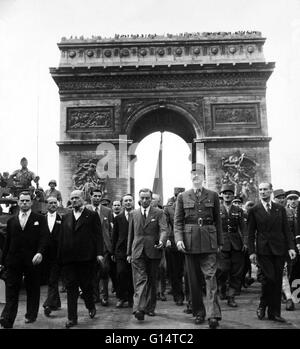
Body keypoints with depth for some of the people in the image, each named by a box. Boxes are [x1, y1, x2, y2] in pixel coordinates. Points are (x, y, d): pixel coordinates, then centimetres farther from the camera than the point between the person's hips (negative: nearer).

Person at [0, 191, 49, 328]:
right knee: (11, 290, -3)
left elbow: (44, 238, -6)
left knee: (32, 289, 9)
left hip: (32, 261, -2)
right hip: (14, 261, 2)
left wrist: (40, 252, -22)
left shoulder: (39, 219, 3)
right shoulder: (11, 221, 13)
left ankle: (31, 315, 24)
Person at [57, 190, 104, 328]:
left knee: (86, 285, 7)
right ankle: (72, 318, 11)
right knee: (71, 287, 4)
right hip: (68, 258, 3)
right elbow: (61, 238, 12)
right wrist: (60, 256, 6)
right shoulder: (65, 217, 13)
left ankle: (91, 307, 34)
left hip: (86, 258, -3)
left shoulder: (92, 216, 2)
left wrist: (99, 253, -11)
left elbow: (98, 235, -2)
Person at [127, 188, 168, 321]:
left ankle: (150, 307, 22)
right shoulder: (133, 214, 11)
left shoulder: (159, 213, 4)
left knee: (152, 281, 10)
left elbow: (164, 229, -9)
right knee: (140, 280, -10)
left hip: (153, 251, 0)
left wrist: (161, 241, -30)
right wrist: (129, 253, 13)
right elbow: (130, 234, 15)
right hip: (138, 251, 0)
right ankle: (138, 309, -18)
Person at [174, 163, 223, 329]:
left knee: (210, 276, -8)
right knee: (194, 279, 8)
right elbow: (177, 221, 4)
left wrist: (219, 241, 8)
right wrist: (179, 239, -9)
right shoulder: (183, 196, 7)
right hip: (190, 242, 1)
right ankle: (198, 312, 20)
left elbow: (217, 220, 10)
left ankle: (213, 315, -5)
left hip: (209, 242, -1)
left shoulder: (213, 195, 7)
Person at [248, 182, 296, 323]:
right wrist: (252, 251, -3)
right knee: (269, 278, -12)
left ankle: (274, 312, 14)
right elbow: (250, 233, 3)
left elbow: (286, 229, 8)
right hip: (263, 250, -3)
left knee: (277, 281, 4)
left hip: (279, 249, 3)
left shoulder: (280, 209, 11)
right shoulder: (254, 210, 3)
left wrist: (291, 247, -2)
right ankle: (262, 306, 11)